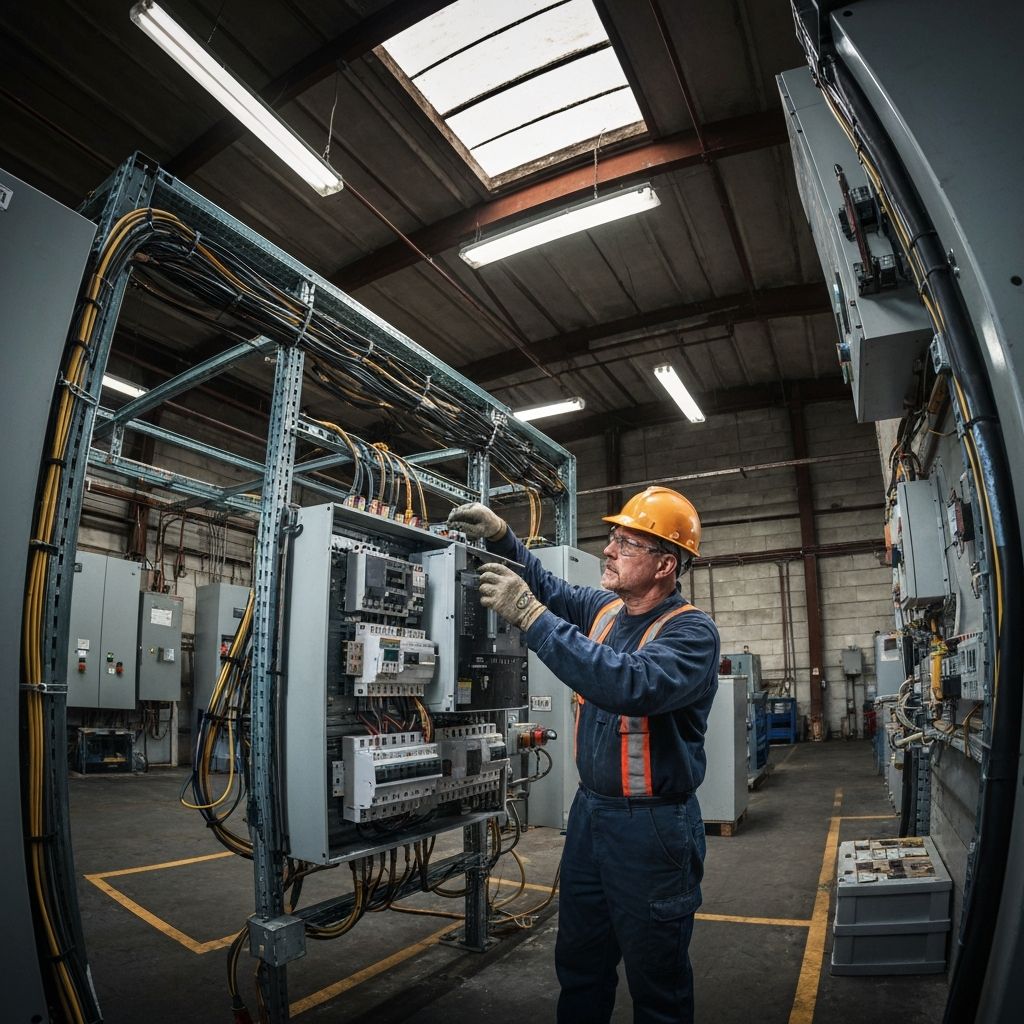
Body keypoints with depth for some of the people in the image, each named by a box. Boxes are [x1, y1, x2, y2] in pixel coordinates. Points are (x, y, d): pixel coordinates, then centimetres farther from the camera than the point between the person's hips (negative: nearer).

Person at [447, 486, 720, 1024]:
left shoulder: (691, 631, -19)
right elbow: (550, 587, 19)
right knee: (579, 965, 22)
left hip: (651, 827, -7)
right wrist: (501, 536, 3)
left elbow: (630, 684, -37)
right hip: (589, 811, 7)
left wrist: (530, 616, -36)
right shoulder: (605, 608, 3)